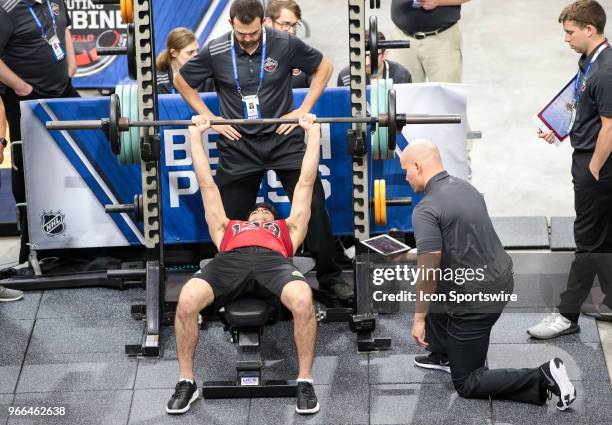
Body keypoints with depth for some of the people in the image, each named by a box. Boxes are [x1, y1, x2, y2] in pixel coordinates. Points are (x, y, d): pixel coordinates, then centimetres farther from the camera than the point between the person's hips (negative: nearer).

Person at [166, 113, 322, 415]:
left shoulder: (288, 228, 45)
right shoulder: (227, 228, 46)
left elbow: (306, 182, 49)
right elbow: (206, 184, 51)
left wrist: (313, 133, 52)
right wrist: (195, 135, 56)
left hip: (273, 259, 0)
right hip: (231, 259, 1)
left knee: (303, 300, -36)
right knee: (187, 300, -31)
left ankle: (305, 382, -20)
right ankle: (186, 382, -15)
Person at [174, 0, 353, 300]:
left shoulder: (285, 44, -10)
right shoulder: (215, 52, -8)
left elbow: (323, 67, 5)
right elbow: (181, 81, 8)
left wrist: (303, 110, -2)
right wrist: (209, 118, 0)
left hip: (283, 138, -1)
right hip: (238, 145, 1)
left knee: (313, 207, -7)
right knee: (229, 219, 6)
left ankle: (330, 277, 5)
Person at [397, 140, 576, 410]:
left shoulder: (427, 210, -19)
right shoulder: (465, 187, 10)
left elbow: (428, 271, -23)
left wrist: (418, 319, -13)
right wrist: (412, 256, 32)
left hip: (476, 297, -9)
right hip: (500, 280, 9)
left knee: (467, 383, 3)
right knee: (432, 291, 30)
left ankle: (543, 379, -11)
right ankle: (444, 354, 36)